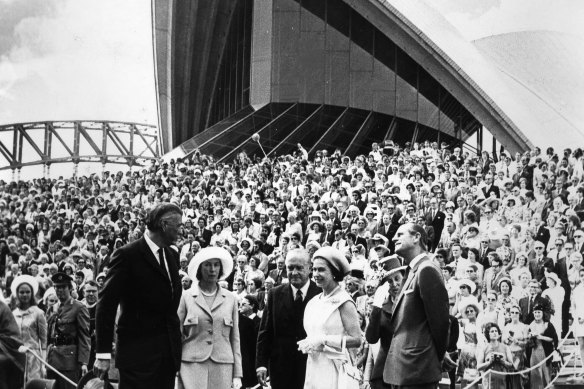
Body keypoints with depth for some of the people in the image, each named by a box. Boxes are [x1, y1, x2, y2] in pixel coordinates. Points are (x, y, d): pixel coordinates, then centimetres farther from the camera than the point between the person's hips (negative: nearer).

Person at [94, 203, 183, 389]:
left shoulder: (172, 255, 13)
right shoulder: (127, 255, -9)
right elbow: (106, 304, -10)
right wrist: (103, 353, -13)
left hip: (168, 353, 7)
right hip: (138, 354, -7)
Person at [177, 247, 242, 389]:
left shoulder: (230, 299, 10)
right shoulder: (186, 297, 4)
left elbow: (235, 338, 11)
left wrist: (237, 374, 6)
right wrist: (174, 370, 0)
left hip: (222, 367, 2)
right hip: (192, 366, -2)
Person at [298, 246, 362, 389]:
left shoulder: (344, 302, -7)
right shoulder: (314, 302, 12)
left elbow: (356, 340, -13)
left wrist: (323, 341, -16)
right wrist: (306, 343, 0)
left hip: (334, 368, -6)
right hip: (313, 368, 6)